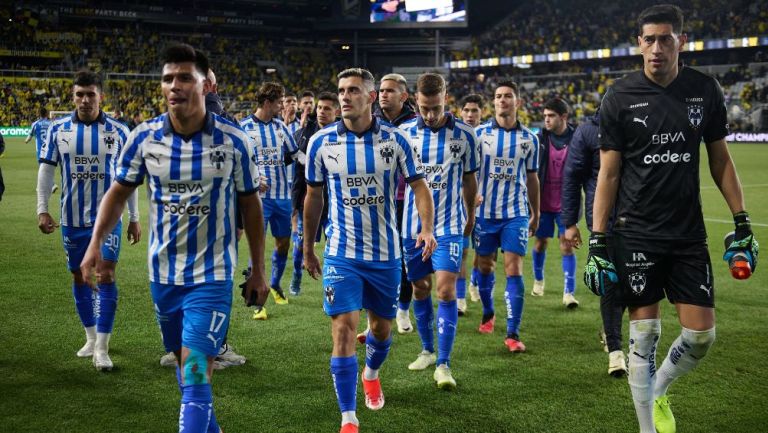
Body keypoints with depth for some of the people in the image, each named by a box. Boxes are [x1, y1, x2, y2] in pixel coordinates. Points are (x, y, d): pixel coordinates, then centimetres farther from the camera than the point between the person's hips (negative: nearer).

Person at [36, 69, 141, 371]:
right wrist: (42, 210, -5)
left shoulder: (118, 131, -2)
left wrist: (134, 218, 4)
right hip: (72, 218, 2)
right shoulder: (58, 129, 0)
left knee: (106, 275, -11)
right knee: (79, 277, 11)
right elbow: (46, 170, 4)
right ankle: (91, 338, 28)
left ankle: (101, 348, -6)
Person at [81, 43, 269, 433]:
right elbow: (119, 191, 7)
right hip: (163, 274, 4)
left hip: (212, 276, -3)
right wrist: (95, 242, -6)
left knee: (195, 375, -12)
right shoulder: (144, 136, -5)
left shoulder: (233, 140, -10)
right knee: (185, 366, 18)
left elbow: (250, 204, 0)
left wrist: (258, 270, 1)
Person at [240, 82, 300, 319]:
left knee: (283, 242, 13)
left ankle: (275, 285, 38)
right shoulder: (244, 127, -5)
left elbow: (294, 153, 18)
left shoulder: (280, 126, 10)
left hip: (282, 195, 5)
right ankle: (258, 303, 0)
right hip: (258, 196, -5)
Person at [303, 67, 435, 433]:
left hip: (386, 253, 1)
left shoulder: (394, 140, -6)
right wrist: (308, 249, 11)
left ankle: (371, 373, 50)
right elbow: (313, 196, 7)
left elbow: (419, 186, -3)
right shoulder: (321, 142, -4)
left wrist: (427, 229, -21)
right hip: (341, 254, -1)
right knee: (343, 329, -12)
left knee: (382, 327, 16)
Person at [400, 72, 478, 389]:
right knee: (420, 290, 11)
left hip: (449, 226, -2)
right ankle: (427, 351, 29)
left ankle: (443, 364, -6)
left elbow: (469, 179, 8)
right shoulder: (404, 132, -2)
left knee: (446, 290, -11)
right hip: (412, 225, 2)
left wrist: (470, 217, 16)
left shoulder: (464, 134, -4)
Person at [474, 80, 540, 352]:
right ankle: (488, 314, 37)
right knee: (484, 266, 11)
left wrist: (535, 214, 17)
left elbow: (532, 178, 13)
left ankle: (513, 334, -6)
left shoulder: (529, 138, 4)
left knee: (514, 270, -8)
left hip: (516, 213, 0)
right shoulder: (480, 133, -1)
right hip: (485, 212, 0)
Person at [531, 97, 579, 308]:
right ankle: (538, 280, 36)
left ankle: (569, 292, 0)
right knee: (540, 242, 13)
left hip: (565, 203, -2)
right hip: (543, 202, 2)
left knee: (567, 245, -4)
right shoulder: (540, 138, -2)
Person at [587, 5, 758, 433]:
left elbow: (720, 159, 11)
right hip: (637, 234, -2)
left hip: (689, 233, 3)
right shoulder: (620, 98, -4)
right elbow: (608, 174, -2)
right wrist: (598, 244, -7)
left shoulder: (705, 90, 3)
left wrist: (743, 223, 6)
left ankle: (657, 390, 30)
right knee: (645, 333, 2)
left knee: (702, 335, 1)